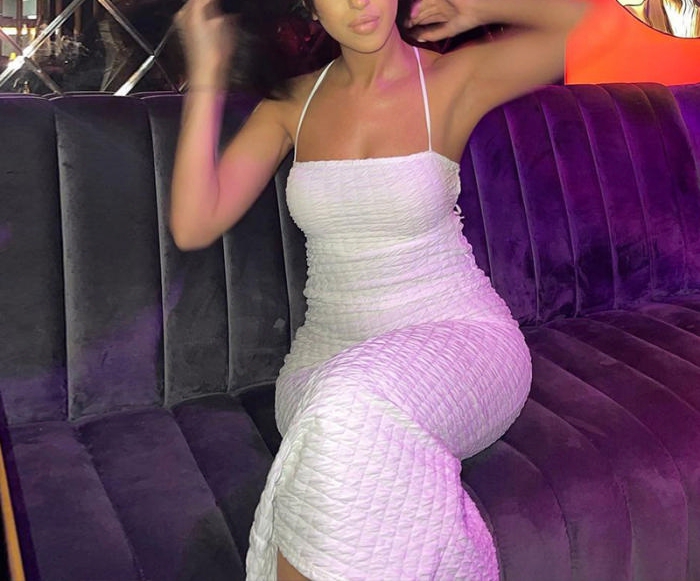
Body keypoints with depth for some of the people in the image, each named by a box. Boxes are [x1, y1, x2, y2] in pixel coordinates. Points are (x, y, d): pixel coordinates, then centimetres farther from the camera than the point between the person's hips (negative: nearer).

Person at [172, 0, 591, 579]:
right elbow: (194, 224, -3)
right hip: (330, 354, 3)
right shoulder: (293, 101, 6)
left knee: (355, 404, -35)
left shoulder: (454, 80, -3)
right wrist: (208, 71, -3)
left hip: (459, 341, -2)